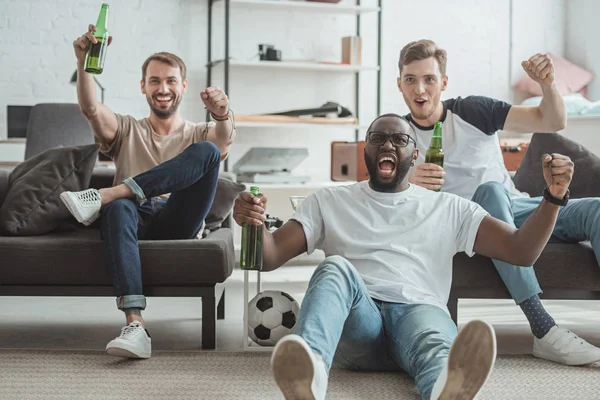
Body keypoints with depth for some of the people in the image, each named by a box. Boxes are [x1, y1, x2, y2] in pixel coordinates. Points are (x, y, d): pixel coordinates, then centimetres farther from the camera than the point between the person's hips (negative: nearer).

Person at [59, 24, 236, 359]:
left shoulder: (198, 135, 22)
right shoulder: (126, 131, 25)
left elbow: (224, 139, -5)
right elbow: (91, 108, 2)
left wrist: (223, 117, -32)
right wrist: (83, 63, -19)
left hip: (179, 221, 0)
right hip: (136, 219, 1)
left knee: (207, 152, -25)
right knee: (119, 208, -38)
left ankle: (102, 195, -35)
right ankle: (135, 325, -51)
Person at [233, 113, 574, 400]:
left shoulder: (449, 208, 20)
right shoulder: (329, 202, 20)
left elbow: (521, 251, 13)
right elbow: (270, 257, 12)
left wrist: (553, 197, -4)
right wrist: (254, 224, -12)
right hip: (356, 320, 0)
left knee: (436, 339, -37)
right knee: (335, 268, -32)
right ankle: (309, 367, -62)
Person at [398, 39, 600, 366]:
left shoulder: (473, 111, 0)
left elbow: (553, 122, -2)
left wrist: (547, 84, -22)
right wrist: (407, 183, -35)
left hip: (518, 208, 3)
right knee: (490, 190, -36)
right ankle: (543, 330, -43)